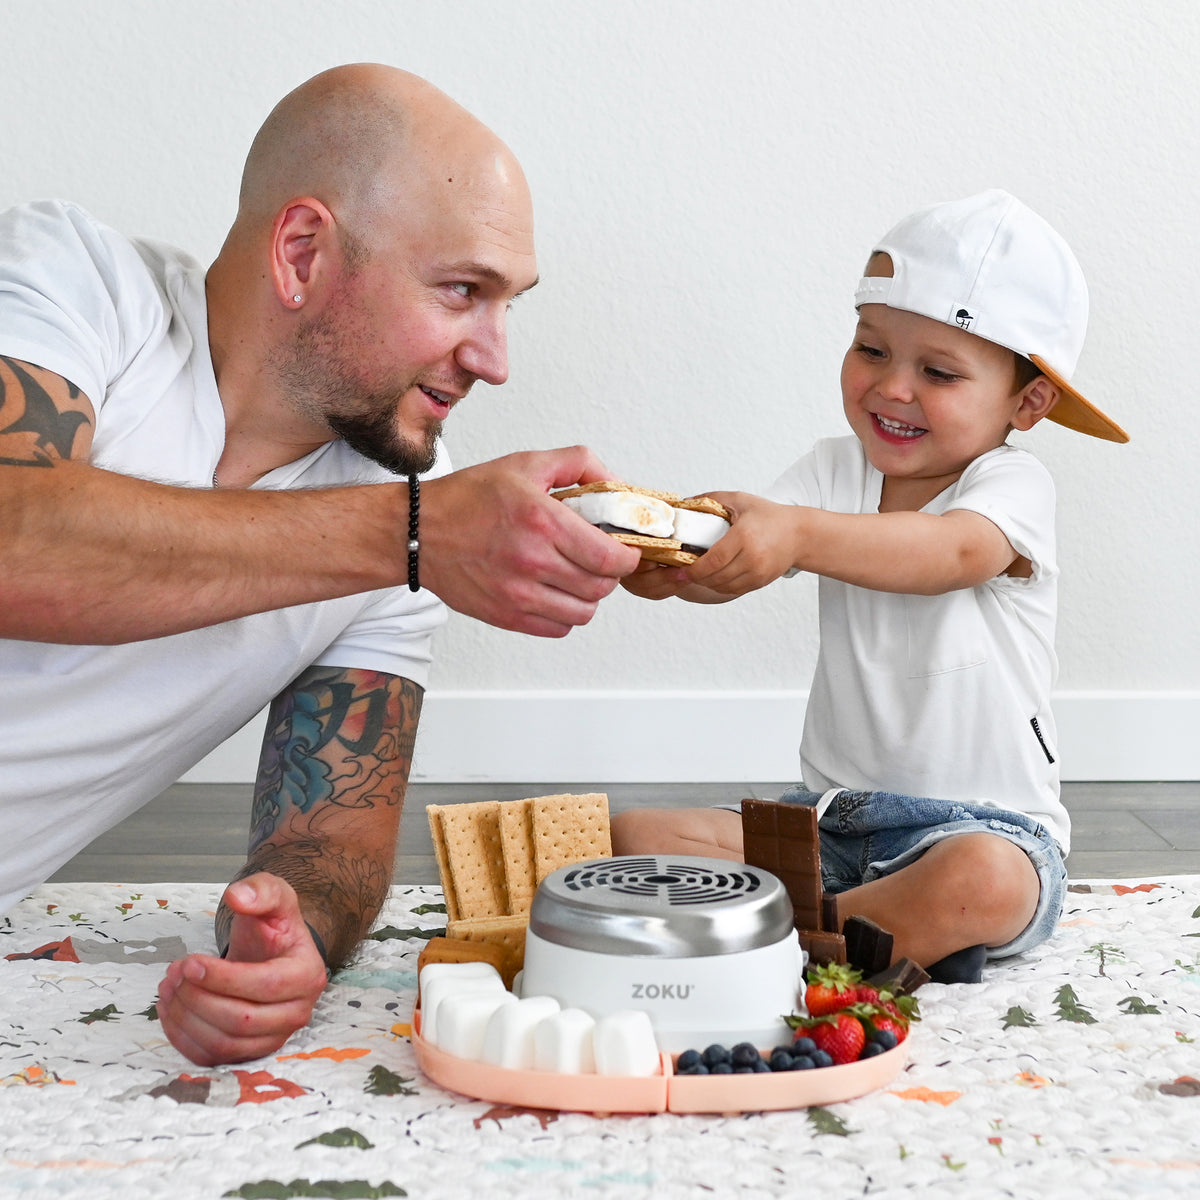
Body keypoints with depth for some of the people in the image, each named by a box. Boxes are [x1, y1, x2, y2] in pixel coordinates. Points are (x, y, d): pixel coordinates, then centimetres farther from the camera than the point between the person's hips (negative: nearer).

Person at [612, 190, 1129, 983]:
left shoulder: (1014, 484, -8)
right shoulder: (837, 470, 6)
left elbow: (957, 552, -32)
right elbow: (730, 565, -10)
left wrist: (799, 533, -48)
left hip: (987, 823, -5)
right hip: (833, 817, 5)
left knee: (983, 883, -39)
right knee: (635, 838, -9)